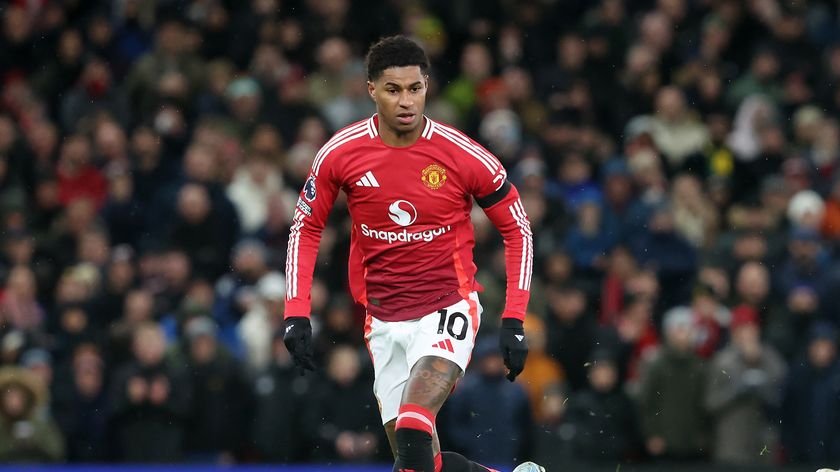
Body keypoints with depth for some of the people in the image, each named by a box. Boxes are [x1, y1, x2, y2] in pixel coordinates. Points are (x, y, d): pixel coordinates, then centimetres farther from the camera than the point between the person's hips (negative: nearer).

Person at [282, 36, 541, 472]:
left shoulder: (464, 156, -11)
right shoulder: (339, 155, -6)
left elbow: (517, 228, 1)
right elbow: (306, 228, 8)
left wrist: (514, 321, -5)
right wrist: (296, 313, -1)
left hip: (448, 307, -4)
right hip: (384, 319, 4)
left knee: (413, 430, -26)